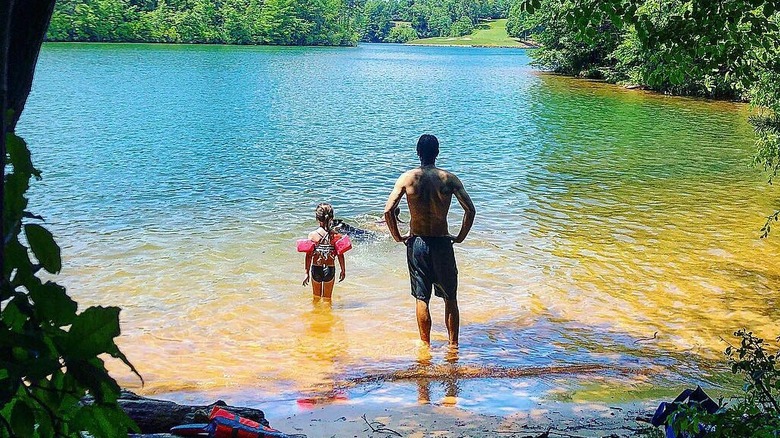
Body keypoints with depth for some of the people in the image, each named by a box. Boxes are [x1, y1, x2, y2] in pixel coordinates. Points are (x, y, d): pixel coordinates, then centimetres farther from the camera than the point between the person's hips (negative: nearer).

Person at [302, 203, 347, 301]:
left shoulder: (312, 235, -11)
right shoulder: (336, 235, -10)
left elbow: (309, 256, -10)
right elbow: (340, 255, -6)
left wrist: (307, 273, -1)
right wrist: (343, 271, 8)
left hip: (316, 269, 0)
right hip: (330, 269, 0)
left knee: (316, 297, 21)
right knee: (327, 298, 19)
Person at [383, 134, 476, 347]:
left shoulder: (407, 178, -5)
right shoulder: (449, 179, -5)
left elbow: (388, 210, -10)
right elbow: (470, 210, -9)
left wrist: (398, 237, 2)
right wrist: (460, 237, 3)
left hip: (417, 243, 0)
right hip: (442, 243, 0)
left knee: (422, 299, 10)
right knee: (450, 298, 13)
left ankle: (426, 346, 17)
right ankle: (453, 344, 19)